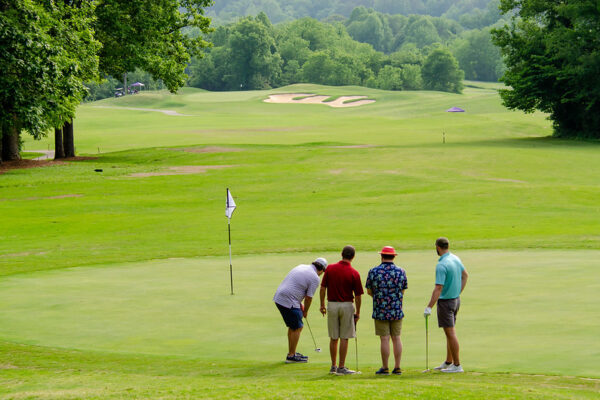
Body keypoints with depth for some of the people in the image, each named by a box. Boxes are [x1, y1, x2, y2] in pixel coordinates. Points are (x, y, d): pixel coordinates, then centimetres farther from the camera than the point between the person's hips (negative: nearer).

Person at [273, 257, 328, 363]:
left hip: (279, 298, 9)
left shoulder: (301, 267, 15)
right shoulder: (315, 278, -8)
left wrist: (300, 304, 23)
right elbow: (309, 297, -7)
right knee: (297, 328, 2)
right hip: (289, 302, -9)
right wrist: (305, 311, 9)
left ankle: (291, 353, 26)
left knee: (293, 327, 20)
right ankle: (291, 356, 5)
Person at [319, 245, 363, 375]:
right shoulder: (354, 274, -10)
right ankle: (341, 368, 1)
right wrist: (357, 313, 4)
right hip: (346, 306, -3)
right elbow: (358, 296, -6)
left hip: (332, 305, 3)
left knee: (333, 338, 11)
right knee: (344, 338, 1)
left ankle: (333, 366, 16)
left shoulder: (330, 269, -3)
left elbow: (323, 288, 0)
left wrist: (322, 305, 11)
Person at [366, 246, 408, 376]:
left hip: (380, 311, -2)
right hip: (397, 311, 2)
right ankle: (397, 367, 8)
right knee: (396, 338, 8)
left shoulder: (373, 272, -5)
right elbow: (402, 292, 8)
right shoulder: (401, 272, 0)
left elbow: (369, 292, 3)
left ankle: (385, 368, 2)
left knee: (384, 339, -1)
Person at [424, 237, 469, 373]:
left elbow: (438, 288, -27)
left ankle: (457, 365, -1)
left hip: (445, 301, -9)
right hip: (456, 299, 9)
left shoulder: (441, 265, -24)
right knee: (450, 332, 18)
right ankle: (448, 362, 28)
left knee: (450, 333, -4)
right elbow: (465, 275, 19)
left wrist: (429, 307, -25)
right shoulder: (455, 259, 4)